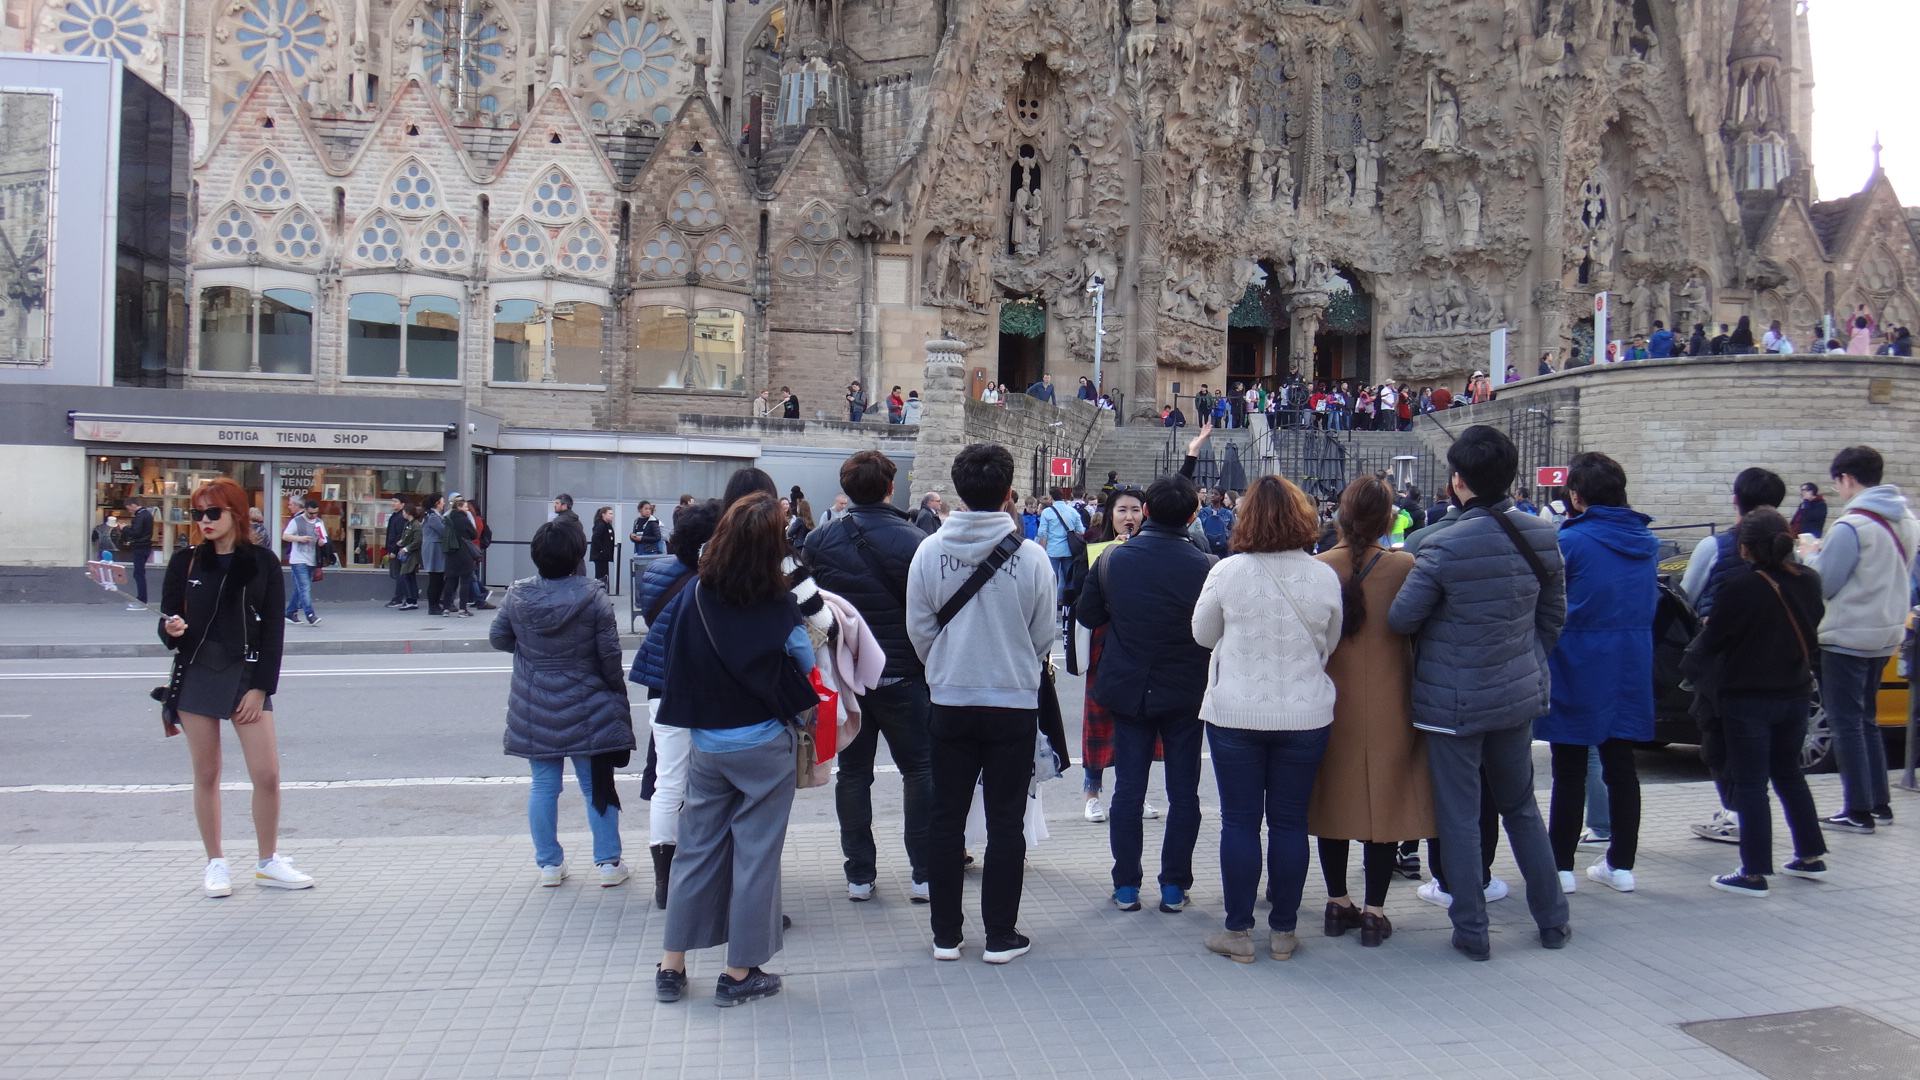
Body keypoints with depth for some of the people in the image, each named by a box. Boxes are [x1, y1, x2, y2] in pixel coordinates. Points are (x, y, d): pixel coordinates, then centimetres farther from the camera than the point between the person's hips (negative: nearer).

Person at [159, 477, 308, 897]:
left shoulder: (262, 563, 0)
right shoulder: (185, 562, 4)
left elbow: (273, 630, 0)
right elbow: (167, 622, 7)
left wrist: (260, 688, -6)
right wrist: (172, 631, -18)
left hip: (247, 674, -1)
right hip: (196, 674, 1)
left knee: (267, 775, -4)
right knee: (206, 775, 6)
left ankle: (268, 862, 11)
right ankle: (215, 863, 18)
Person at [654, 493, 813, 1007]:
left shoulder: (697, 593, -6)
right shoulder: (777, 606, -15)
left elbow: (679, 663, 4)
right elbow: (806, 664, -4)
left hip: (706, 744, 4)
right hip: (764, 746, -4)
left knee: (696, 848, 14)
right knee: (756, 853, 7)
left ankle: (672, 966, 21)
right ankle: (740, 974, 14)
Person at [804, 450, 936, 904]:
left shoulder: (819, 541, -2)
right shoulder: (912, 542, -13)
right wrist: (933, 665, 3)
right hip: (901, 675, -3)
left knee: (853, 772, 11)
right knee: (920, 769, 8)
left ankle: (859, 875, 15)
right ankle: (925, 874, 8)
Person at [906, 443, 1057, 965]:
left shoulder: (930, 551, -8)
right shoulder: (1032, 556, -11)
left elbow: (918, 629, 0)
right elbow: (1045, 636, -2)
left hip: (950, 703, 1)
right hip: (1015, 704, -1)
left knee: (946, 819, 11)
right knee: (1006, 822, 8)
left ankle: (946, 934, 18)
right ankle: (1000, 935, 14)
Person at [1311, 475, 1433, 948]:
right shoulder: (1405, 567, -9)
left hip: (1330, 704, 2)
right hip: (1389, 705, -1)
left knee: (1334, 798, 13)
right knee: (1385, 799, 6)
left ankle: (1337, 902, 20)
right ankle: (1374, 910, 9)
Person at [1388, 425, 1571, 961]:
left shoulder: (1443, 547, -21)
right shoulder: (1541, 538, -2)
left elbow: (1400, 620, -15)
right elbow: (1554, 616, 9)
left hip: (1453, 701, -6)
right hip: (1519, 695, 6)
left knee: (1459, 817, 6)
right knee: (1521, 807, 21)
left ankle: (1472, 931, 14)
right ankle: (1553, 920, 29)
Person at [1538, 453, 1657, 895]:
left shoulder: (1570, 541, -15)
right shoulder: (1646, 543, 5)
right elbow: (1649, 602, 17)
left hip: (1577, 667, -5)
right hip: (1630, 669, 5)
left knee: (1570, 771, 3)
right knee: (1620, 765, 12)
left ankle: (1561, 866, 8)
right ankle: (1621, 863, 19)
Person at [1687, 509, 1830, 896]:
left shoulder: (1742, 587, -21)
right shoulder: (1808, 582, -1)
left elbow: (1712, 642, -14)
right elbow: (1812, 628, 14)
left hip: (1749, 700, -7)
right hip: (1795, 694, 7)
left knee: (1751, 784, 0)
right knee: (1789, 773, 22)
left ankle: (1754, 873, 3)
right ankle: (1811, 856, 30)